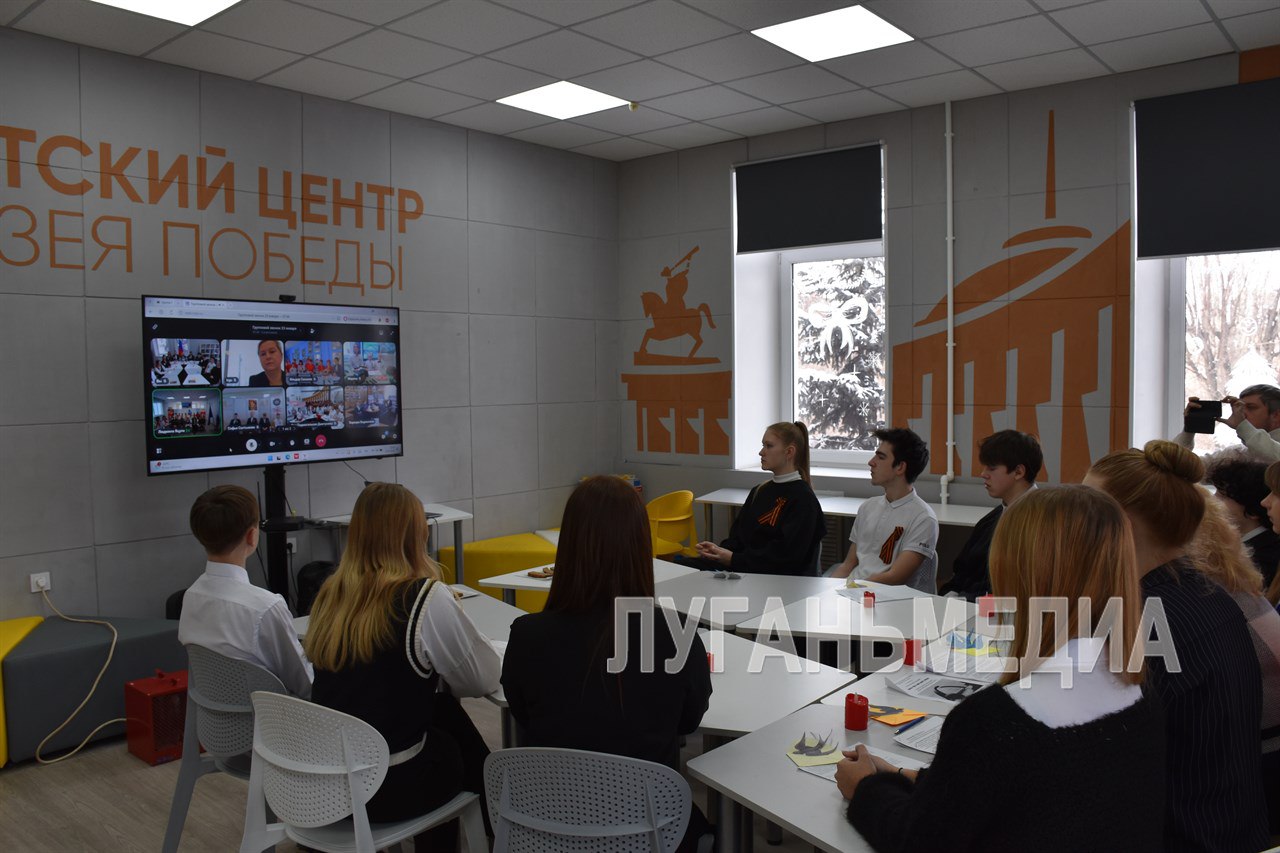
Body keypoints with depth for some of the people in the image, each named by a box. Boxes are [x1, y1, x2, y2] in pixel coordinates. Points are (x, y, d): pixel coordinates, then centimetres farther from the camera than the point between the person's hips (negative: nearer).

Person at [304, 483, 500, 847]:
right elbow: (486, 678, -6)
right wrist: (435, 670, 13)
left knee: (444, 712, 22)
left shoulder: (330, 594, 1)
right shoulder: (426, 598, -17)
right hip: (388, 785, -5)